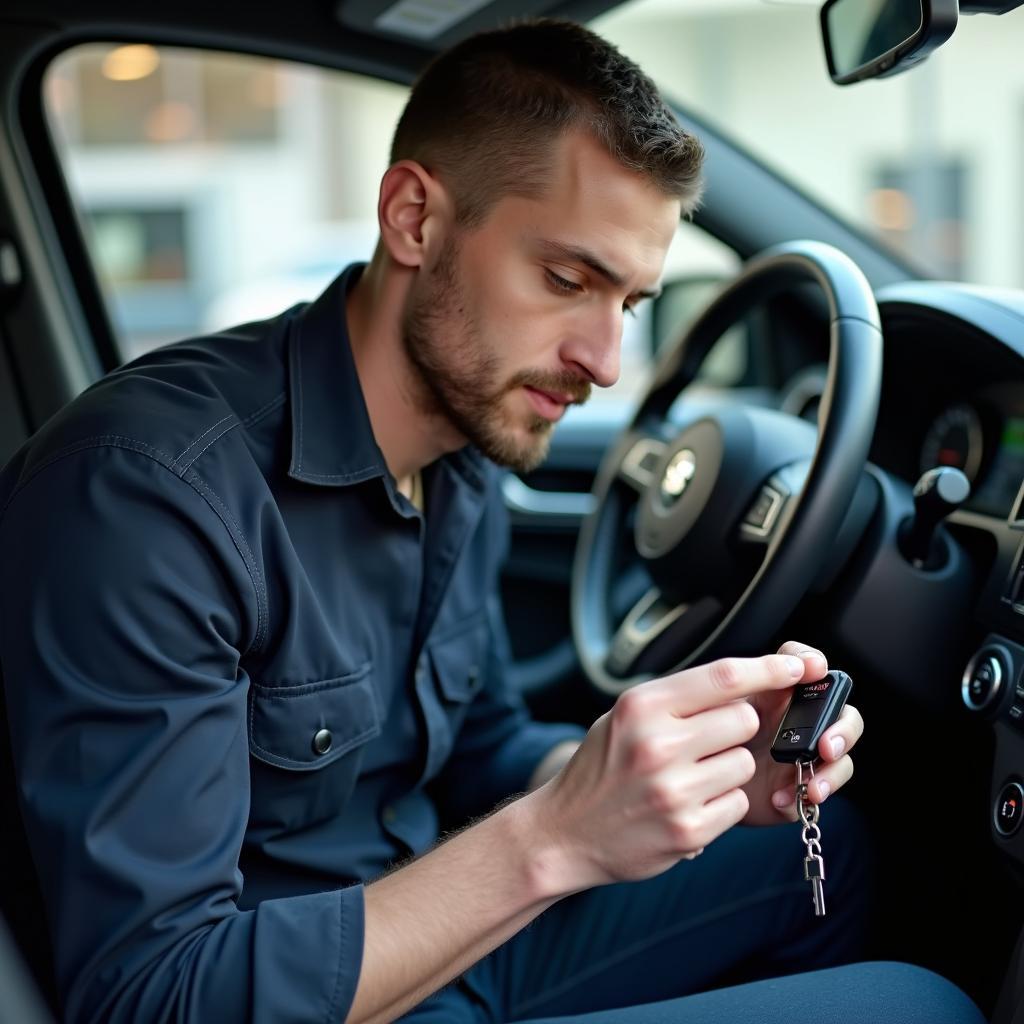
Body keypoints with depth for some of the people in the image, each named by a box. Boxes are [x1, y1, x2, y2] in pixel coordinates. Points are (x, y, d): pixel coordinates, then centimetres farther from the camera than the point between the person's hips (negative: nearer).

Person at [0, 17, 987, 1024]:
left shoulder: (460, 464, 1)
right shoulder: (146, 486, -27)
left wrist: (704, 768, -7)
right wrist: (557, 839, -33)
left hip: (446, 940, 9)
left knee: (829, 844, 18)